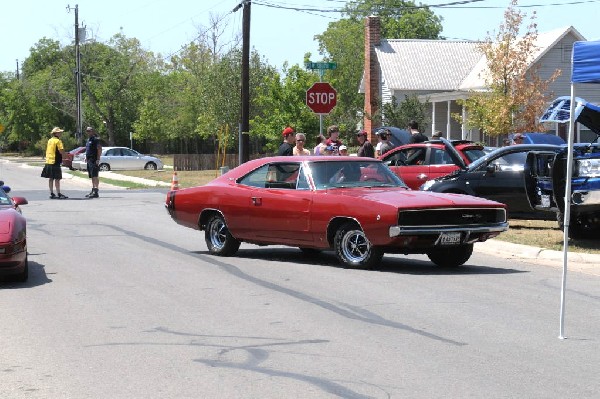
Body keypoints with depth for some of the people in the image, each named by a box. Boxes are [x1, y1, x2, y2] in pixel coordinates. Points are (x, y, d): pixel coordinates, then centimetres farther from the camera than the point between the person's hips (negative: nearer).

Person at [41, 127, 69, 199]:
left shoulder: (49, 141, 15)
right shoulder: (58, 141, -11)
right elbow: (61, 151, -18)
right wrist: (67, 155, 0)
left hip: (48, 161, 8)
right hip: (55, 162, -8)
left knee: (51, 178, 10)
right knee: (57, 179, -6)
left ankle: (52, 194, 13)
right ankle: (58, 194, -5)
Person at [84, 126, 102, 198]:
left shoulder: (95, 139, -10)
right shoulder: (88, 140, 19)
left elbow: (99, 149, -17)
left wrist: (98, 159, -22)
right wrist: (86, 157, 19)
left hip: (94, 160, -10)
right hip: (89, 160, 10)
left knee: (95, 176, -13)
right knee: (92, 176, 13)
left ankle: (96, 192, -16)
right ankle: (93, 191, 17)